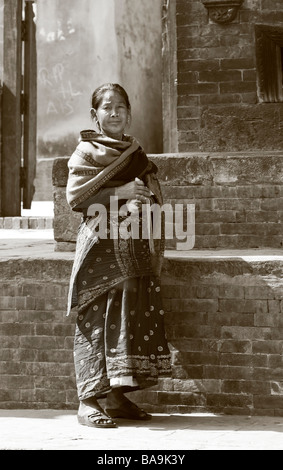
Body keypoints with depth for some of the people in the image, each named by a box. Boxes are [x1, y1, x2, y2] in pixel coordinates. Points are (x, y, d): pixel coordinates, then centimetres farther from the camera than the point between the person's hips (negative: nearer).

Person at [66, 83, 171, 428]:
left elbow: (153, 196, 26)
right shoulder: (85, 152, 2)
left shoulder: (137, 155, 19)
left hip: (134, 250, 6)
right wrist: (119, 193, -15)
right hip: (101, 247, -6)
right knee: (95, 321, -8)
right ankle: (89, 400, -9)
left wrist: (145, 199, 4)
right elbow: (75, 196, -9)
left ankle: (116, 395, 10)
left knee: (132, 318, 3)